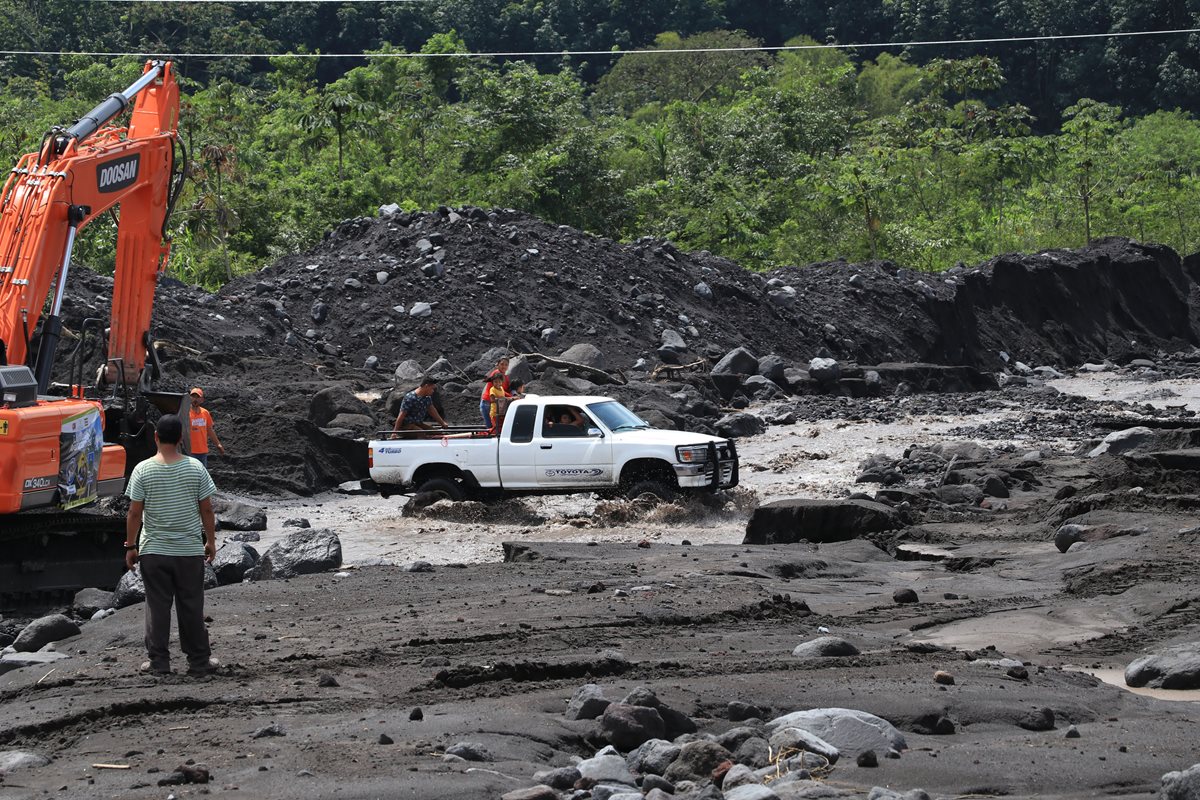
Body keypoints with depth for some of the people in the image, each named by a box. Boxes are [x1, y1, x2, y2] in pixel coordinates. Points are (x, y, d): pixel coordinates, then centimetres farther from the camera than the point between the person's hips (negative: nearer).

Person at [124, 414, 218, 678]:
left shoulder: (143, 470, -9)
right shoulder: (195, 468, -6)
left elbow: (134, 513, -6)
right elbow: (207, 510, -2)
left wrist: (130, 546, 4)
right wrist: (210, 540, 11)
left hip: (153, 551, -1)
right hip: (190, 550, 1)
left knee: (157, 606, 7)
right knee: (192, 606, 9)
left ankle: (159, 662, 10)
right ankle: (199, 662, 15)